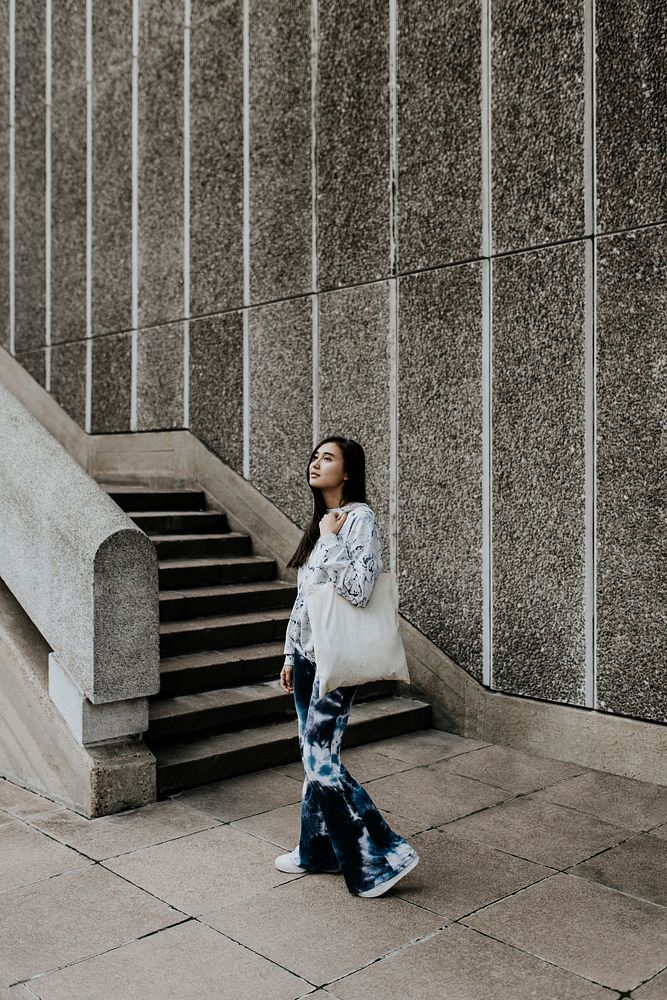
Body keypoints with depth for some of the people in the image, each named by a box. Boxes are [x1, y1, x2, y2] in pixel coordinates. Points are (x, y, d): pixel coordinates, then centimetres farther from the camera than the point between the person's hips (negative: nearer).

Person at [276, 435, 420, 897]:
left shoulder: (360, 518, -13)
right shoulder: (320, 522, 13)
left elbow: (358, 591, -25)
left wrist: (331, 539, -18)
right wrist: (292, 655, 17)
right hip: (308, 655, 8)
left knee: (321, 759, -7)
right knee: (313, 754, 15)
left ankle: (384, 855, 5)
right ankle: (317, 850, 29)